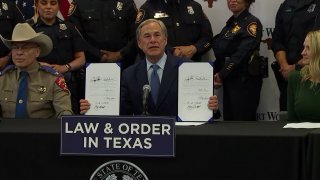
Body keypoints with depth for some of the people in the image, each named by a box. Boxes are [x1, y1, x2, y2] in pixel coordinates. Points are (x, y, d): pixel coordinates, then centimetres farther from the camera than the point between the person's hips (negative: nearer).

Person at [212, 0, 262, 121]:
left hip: (245, 80, -8)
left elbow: (242, 54, -17)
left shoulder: (252, 23, -9)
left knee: (243, 122, -7)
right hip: (229, 80, 8)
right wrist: (216, 74, 4)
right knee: (228, 120, 9)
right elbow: (221, 53, 18)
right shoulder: (230, 23, 15)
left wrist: (222, 75, -14)